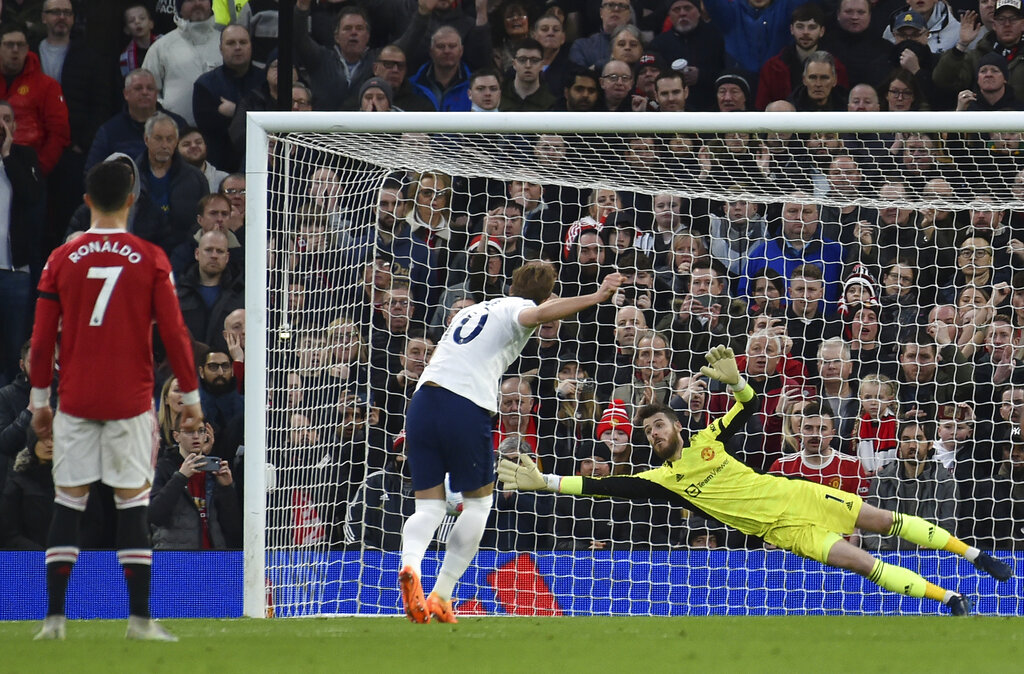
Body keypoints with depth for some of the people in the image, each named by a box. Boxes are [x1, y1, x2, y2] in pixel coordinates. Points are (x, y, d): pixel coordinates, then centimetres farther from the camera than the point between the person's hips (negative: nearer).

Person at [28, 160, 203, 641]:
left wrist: (39, 399, 12)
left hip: (75, 402, 1)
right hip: (131, 401, -1)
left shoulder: (62, 260, 1)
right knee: (133, 503, 2)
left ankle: (54, 618, 0)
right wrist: (191, 396, 5)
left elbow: (42, 339, 2)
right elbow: (174, 333, -3)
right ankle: (139, 619, -1)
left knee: (67, 504, 5)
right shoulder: (150, 259, -3)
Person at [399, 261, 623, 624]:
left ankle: (410, 566, -24)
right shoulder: (517, 308, 9)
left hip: (422, 401, 6)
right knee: (479, 500, 13)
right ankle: (441, 595, 7)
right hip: (466, 408, -6)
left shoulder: (473, 310, 32)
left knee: (429, 505, 8)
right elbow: (542, 313, -16)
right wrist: (595, 297, -21)